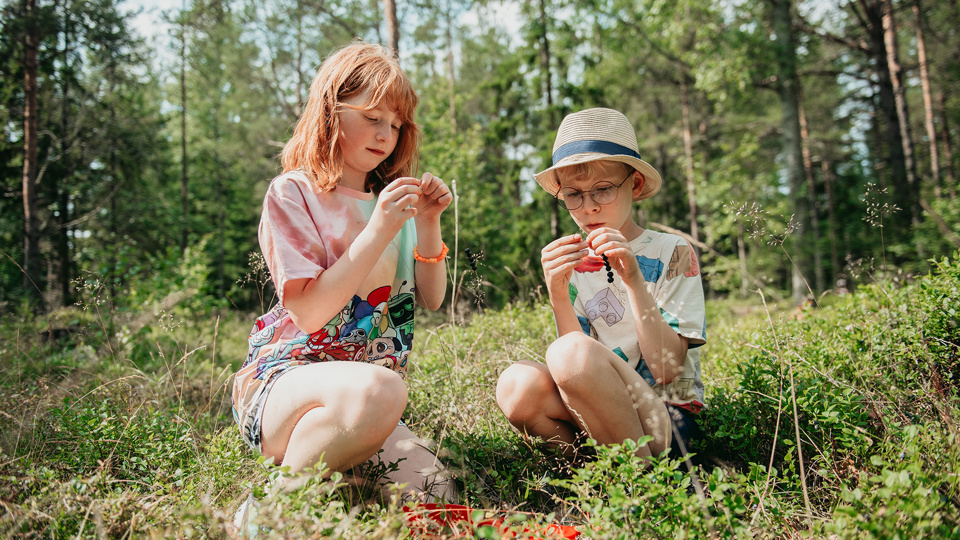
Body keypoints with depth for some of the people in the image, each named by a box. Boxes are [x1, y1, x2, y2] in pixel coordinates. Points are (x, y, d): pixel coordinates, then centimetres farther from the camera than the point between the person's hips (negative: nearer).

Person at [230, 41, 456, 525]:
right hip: (282, 379, -4)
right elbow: (308, 311, -13)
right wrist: (377, 233, -18)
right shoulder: (292, 193, -2)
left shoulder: (390, 198, 15)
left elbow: (431, 299, 13)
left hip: (364, 389, 5)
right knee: (377, 388, -40)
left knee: (431, 494, -22)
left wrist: (427, 225, -1)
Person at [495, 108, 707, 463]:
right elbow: (578, 376, -3)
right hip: (600, 423, 4)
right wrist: (557, 294, -17)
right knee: (518, 385, -25)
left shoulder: (671, 253, -4)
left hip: (669, 419, -4)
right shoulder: (574, 264, 7)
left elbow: (667, 370, -12)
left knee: (570, 352, -30)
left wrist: (634, 280, -21)